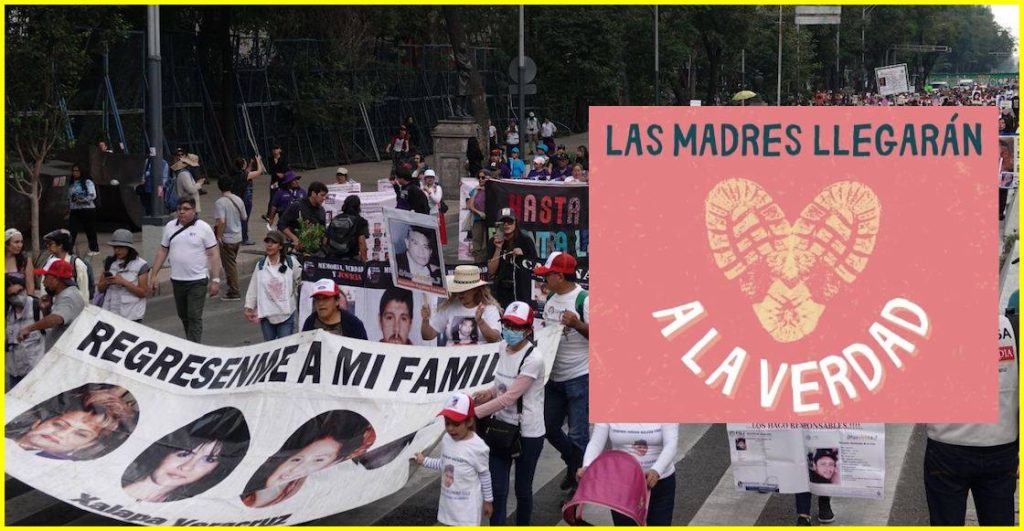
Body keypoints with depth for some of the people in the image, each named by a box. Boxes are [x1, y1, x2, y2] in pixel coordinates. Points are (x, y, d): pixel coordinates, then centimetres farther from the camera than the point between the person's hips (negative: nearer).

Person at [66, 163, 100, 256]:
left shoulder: (87, 182, -5)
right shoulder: (71, 184, 13)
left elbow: (93, 196, -14)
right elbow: (69, 197, 19)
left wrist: (83, 200, -23)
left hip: (88, 209, -5)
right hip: (75, 210, 5)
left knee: (90, 230, 5)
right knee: (71, 231, -8)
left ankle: (94, 249, 19)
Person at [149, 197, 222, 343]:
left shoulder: (203, 228, -6)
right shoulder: (170, 227, 6)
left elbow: (213, 254, -6)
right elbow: (162, 251, 12)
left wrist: (215, 280, -11)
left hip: (197, 281, -5)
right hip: (177, 280, 5)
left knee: (194, 317, -8)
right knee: (183, 316, 15)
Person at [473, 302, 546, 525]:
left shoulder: (533, 359, -21)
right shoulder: (503, 348, 2)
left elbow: (509, 397, -25)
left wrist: (474, 413, -26)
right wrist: (485, 394, -6)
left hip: (527, 434, -6)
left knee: (522, 488, 12)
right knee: (497, 490, -1)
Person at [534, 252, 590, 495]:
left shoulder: (584, 300, -15)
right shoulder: (551, 300, 9)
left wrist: (577, 324, -30)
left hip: (579, 377, -8)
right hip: (554, 376, 8)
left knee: (577, 435, -3)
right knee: (549, 428, 15)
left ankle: (579, 486, 11)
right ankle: (574, 462, 37)